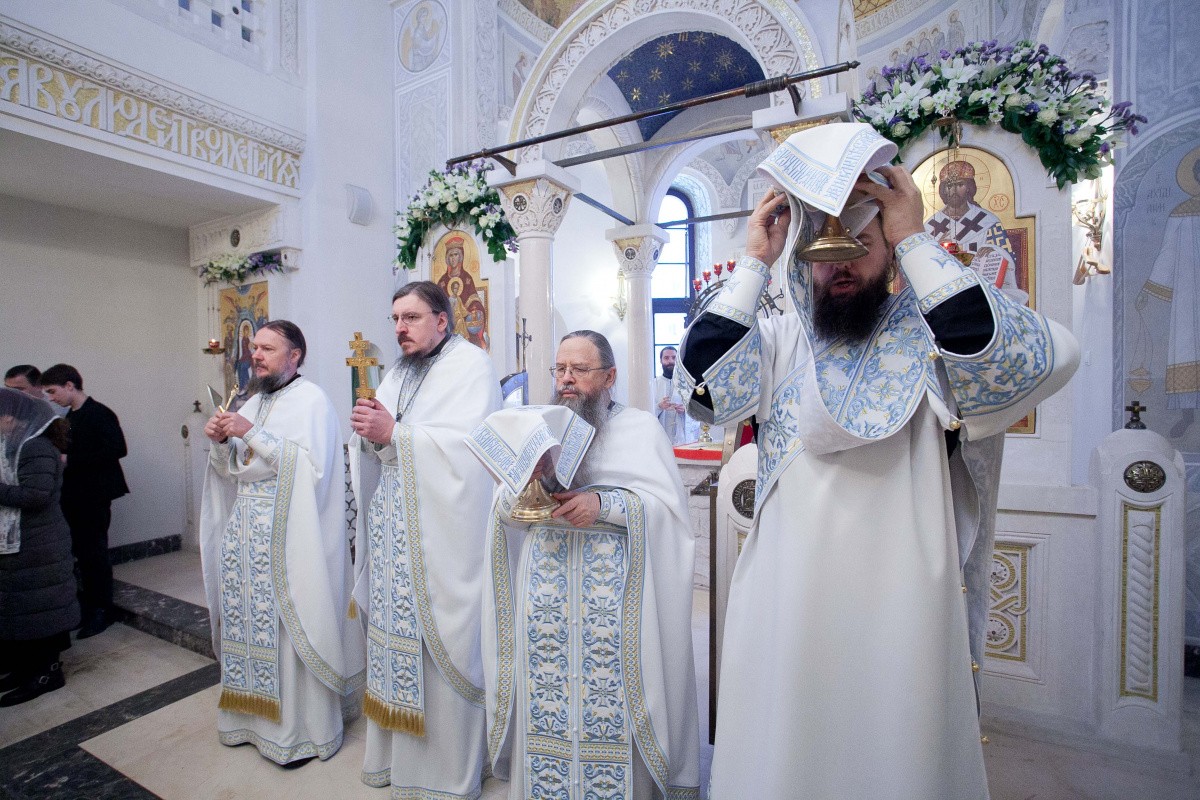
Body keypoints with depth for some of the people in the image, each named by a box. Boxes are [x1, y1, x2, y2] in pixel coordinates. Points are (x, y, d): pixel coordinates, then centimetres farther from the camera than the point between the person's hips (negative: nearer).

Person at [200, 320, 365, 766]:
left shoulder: (312, 401, -8)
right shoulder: (254, 402, 15)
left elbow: (310, 467, -21)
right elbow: (233, 471, 18)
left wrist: (253, 434, -20)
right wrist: (221, 443, -1)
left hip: (288, 538, -7)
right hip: (246, 532, 7)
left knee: (288, 626, -2)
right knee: (249, 620, 10)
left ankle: (304, 731, 14)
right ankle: (256, 717, 29)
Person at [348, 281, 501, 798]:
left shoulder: (471, 366, -7)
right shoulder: (399, 372, 17)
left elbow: (466, 445, -21)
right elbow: (376, 451, 16)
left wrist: (394, 434, -18)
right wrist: (369, 431, -5)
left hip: (441, 537, -7)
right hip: (394, 532, 7)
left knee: (438, 644, 1)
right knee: (397, 635, 13)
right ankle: (394, 751, 31)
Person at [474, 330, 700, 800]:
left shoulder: (642, 427, 3)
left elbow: (667, 506, -7)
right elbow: (502, 507, 9)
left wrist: (604, 503, -21)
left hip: (615, 592, -3)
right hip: (543, 589, 3)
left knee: (613, 690, 0)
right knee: (543, 691, 7)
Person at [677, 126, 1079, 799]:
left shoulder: (932, 335, -2)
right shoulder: (781, 341, 3)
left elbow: (1022, 366, -21)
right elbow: (703, 377, -12)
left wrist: (916, 242, -17)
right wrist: (755, 262, -10)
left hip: (903, 618, -1)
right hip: (783, 611, 2)